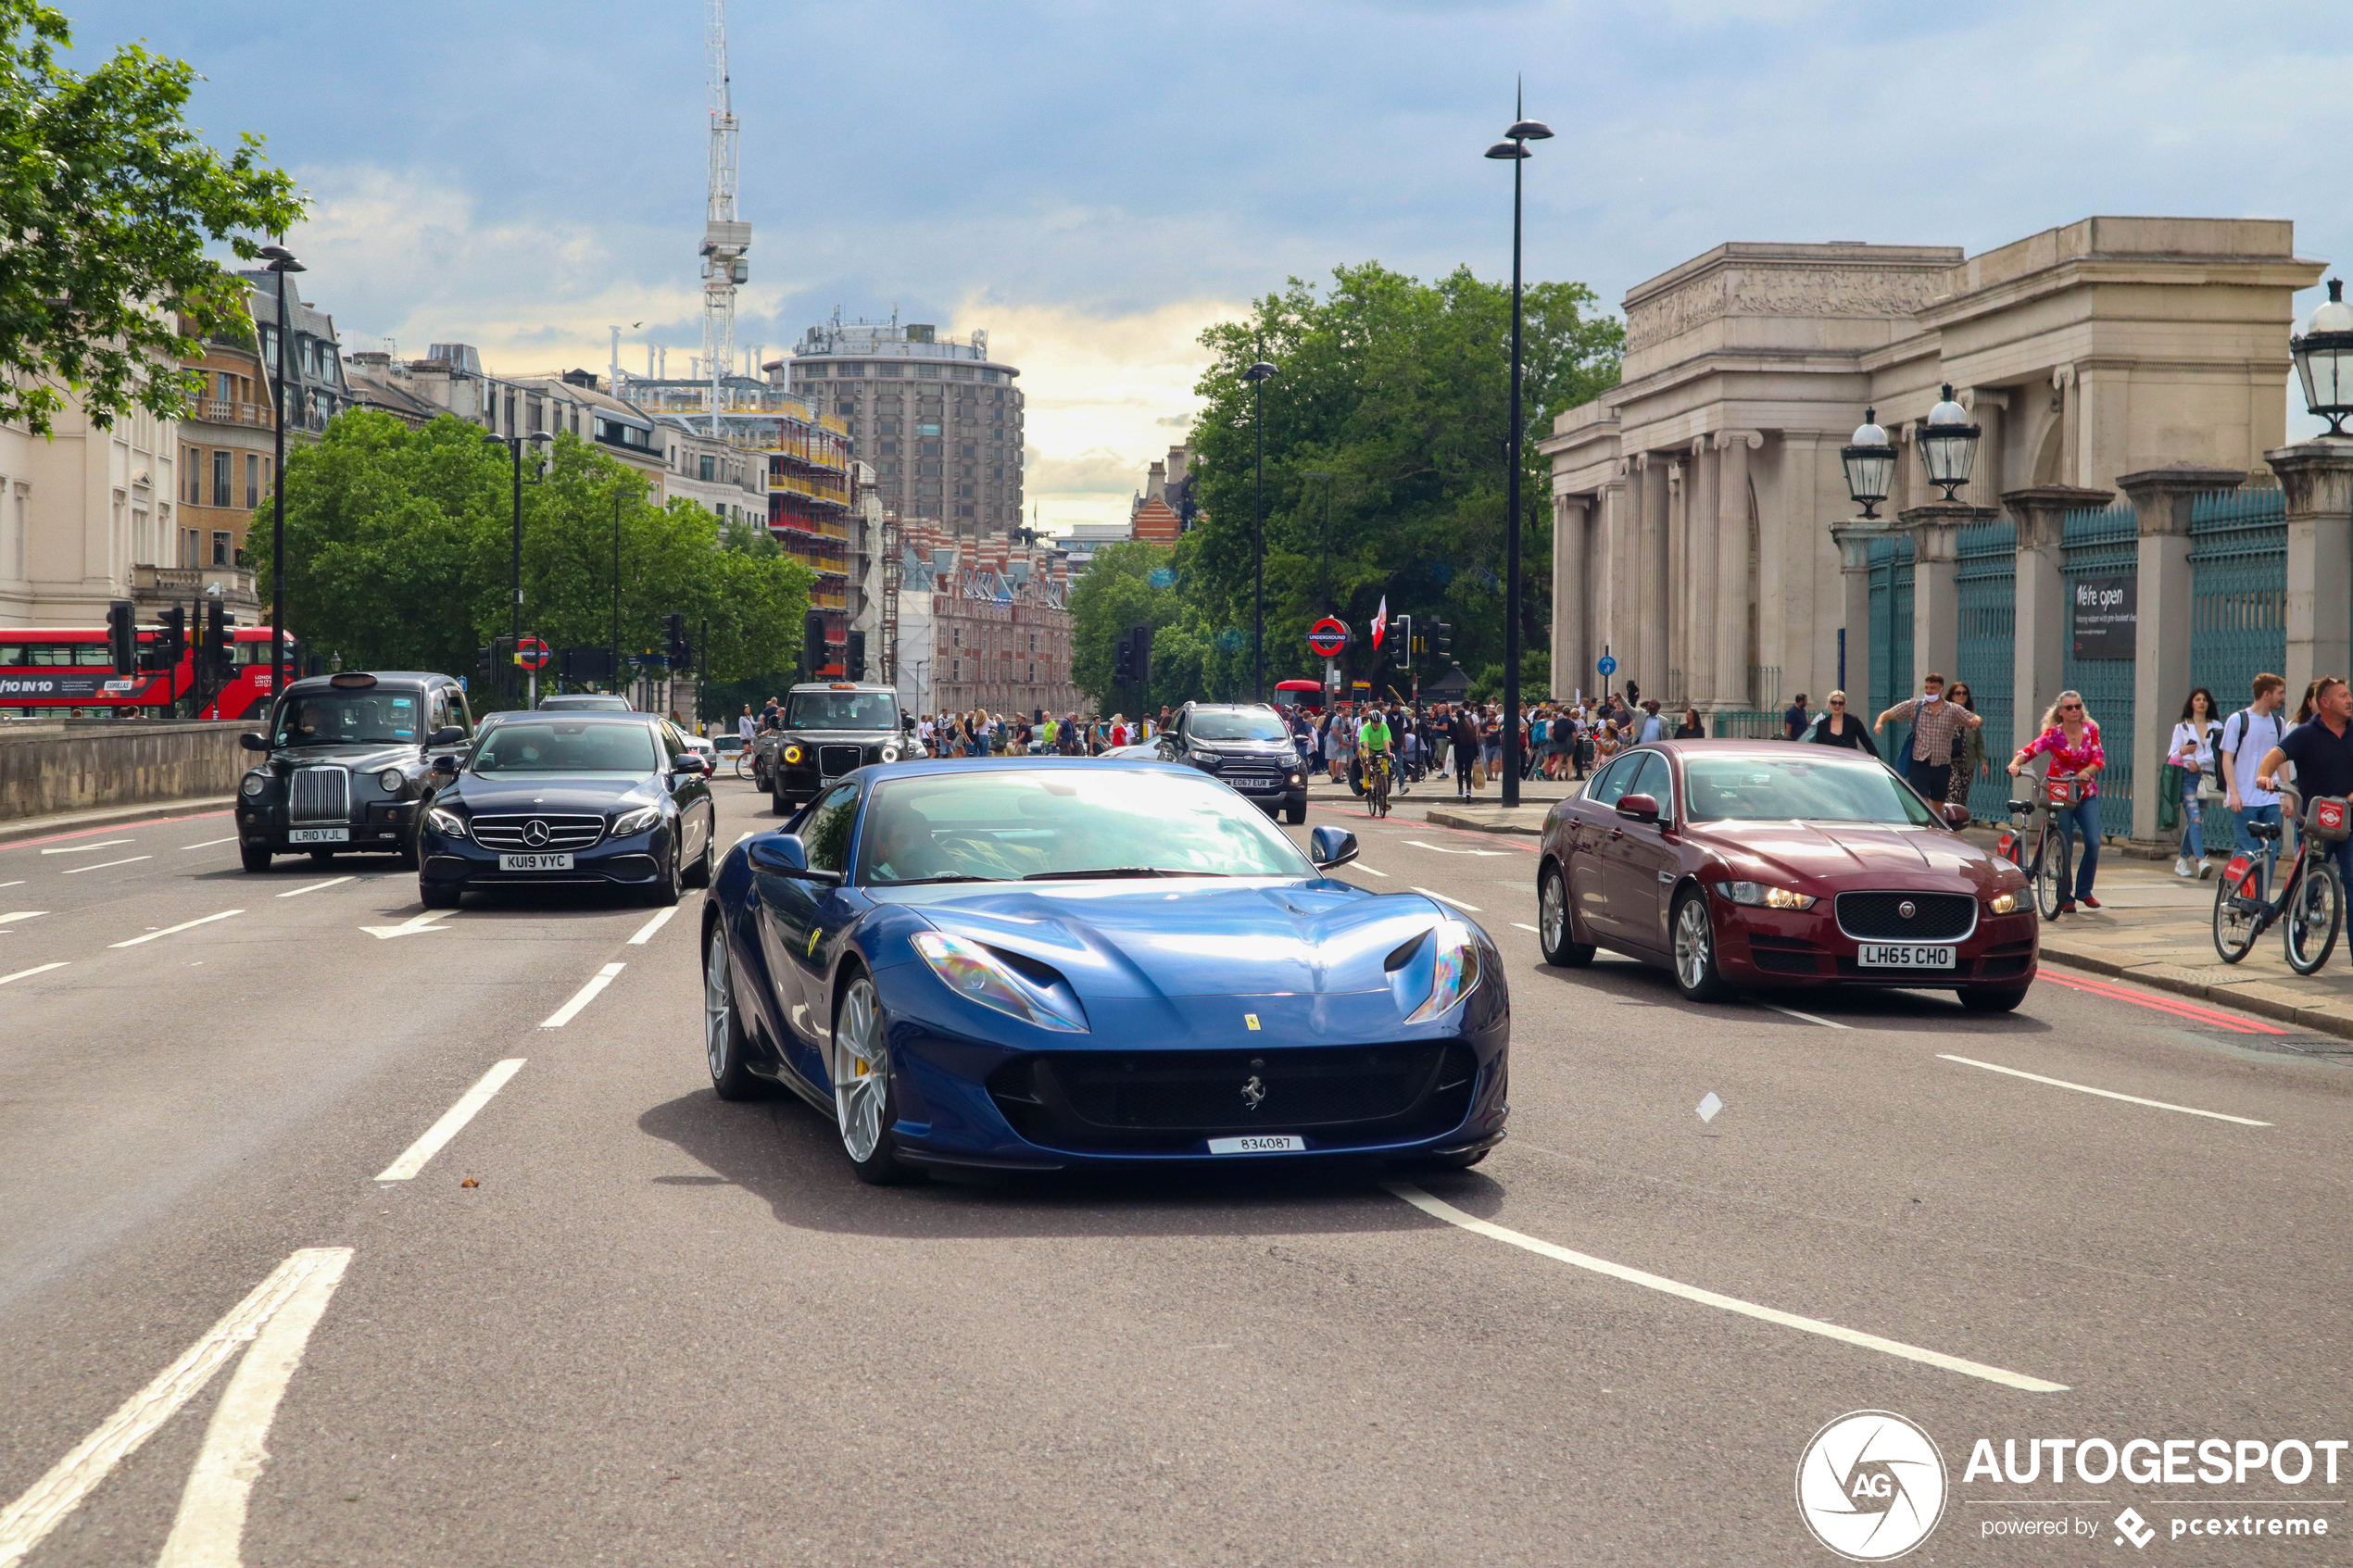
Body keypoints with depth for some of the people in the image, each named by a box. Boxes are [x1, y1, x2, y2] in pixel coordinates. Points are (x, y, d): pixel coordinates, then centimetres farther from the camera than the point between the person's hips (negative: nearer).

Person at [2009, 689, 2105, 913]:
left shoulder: (2090, 730, -1)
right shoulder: (2053, 734, -9)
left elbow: (2099, 759, -9)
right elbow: (2031, 749, -21)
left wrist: (2086, 772, -29)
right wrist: (2016, 763, -42)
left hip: (2086, 794, 2)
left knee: (2093, 842, -10)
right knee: (2063, 847, -5)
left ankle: (2084, 891, 10)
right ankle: (2065, 898, 7)